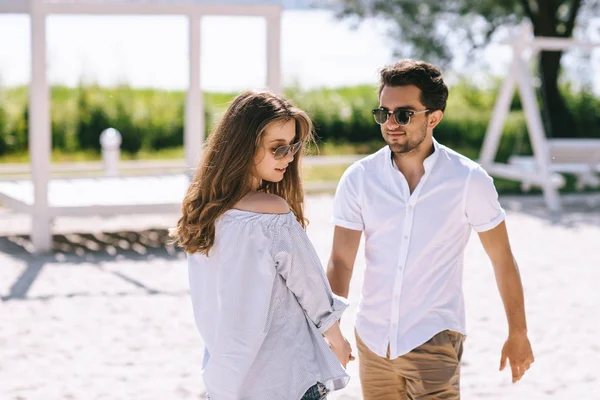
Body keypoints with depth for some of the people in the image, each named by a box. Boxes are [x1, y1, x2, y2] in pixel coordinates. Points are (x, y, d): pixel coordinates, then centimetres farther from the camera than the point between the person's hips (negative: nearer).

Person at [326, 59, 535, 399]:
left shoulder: (469, 181, -8)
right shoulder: (359, 179, -3)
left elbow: (502, 260, 1)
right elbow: (341, 262, -4)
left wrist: (519, 334, 7)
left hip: (433, 341, -3)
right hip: (372, 341, 3)